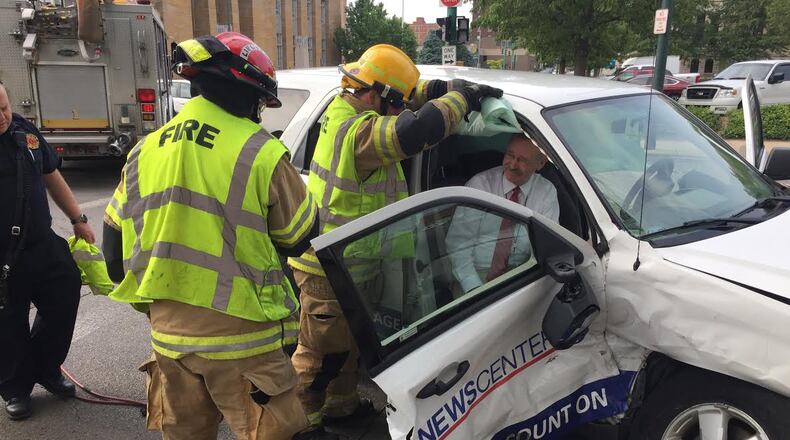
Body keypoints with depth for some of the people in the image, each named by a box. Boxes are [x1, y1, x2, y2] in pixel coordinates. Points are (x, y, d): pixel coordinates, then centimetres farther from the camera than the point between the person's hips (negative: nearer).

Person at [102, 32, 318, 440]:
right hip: (238, 335, -6)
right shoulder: (260, 151, -14)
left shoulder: (146, 149, 5)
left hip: (167, 332, 6)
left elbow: (115, 240, 13)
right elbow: (301, 235, -3)